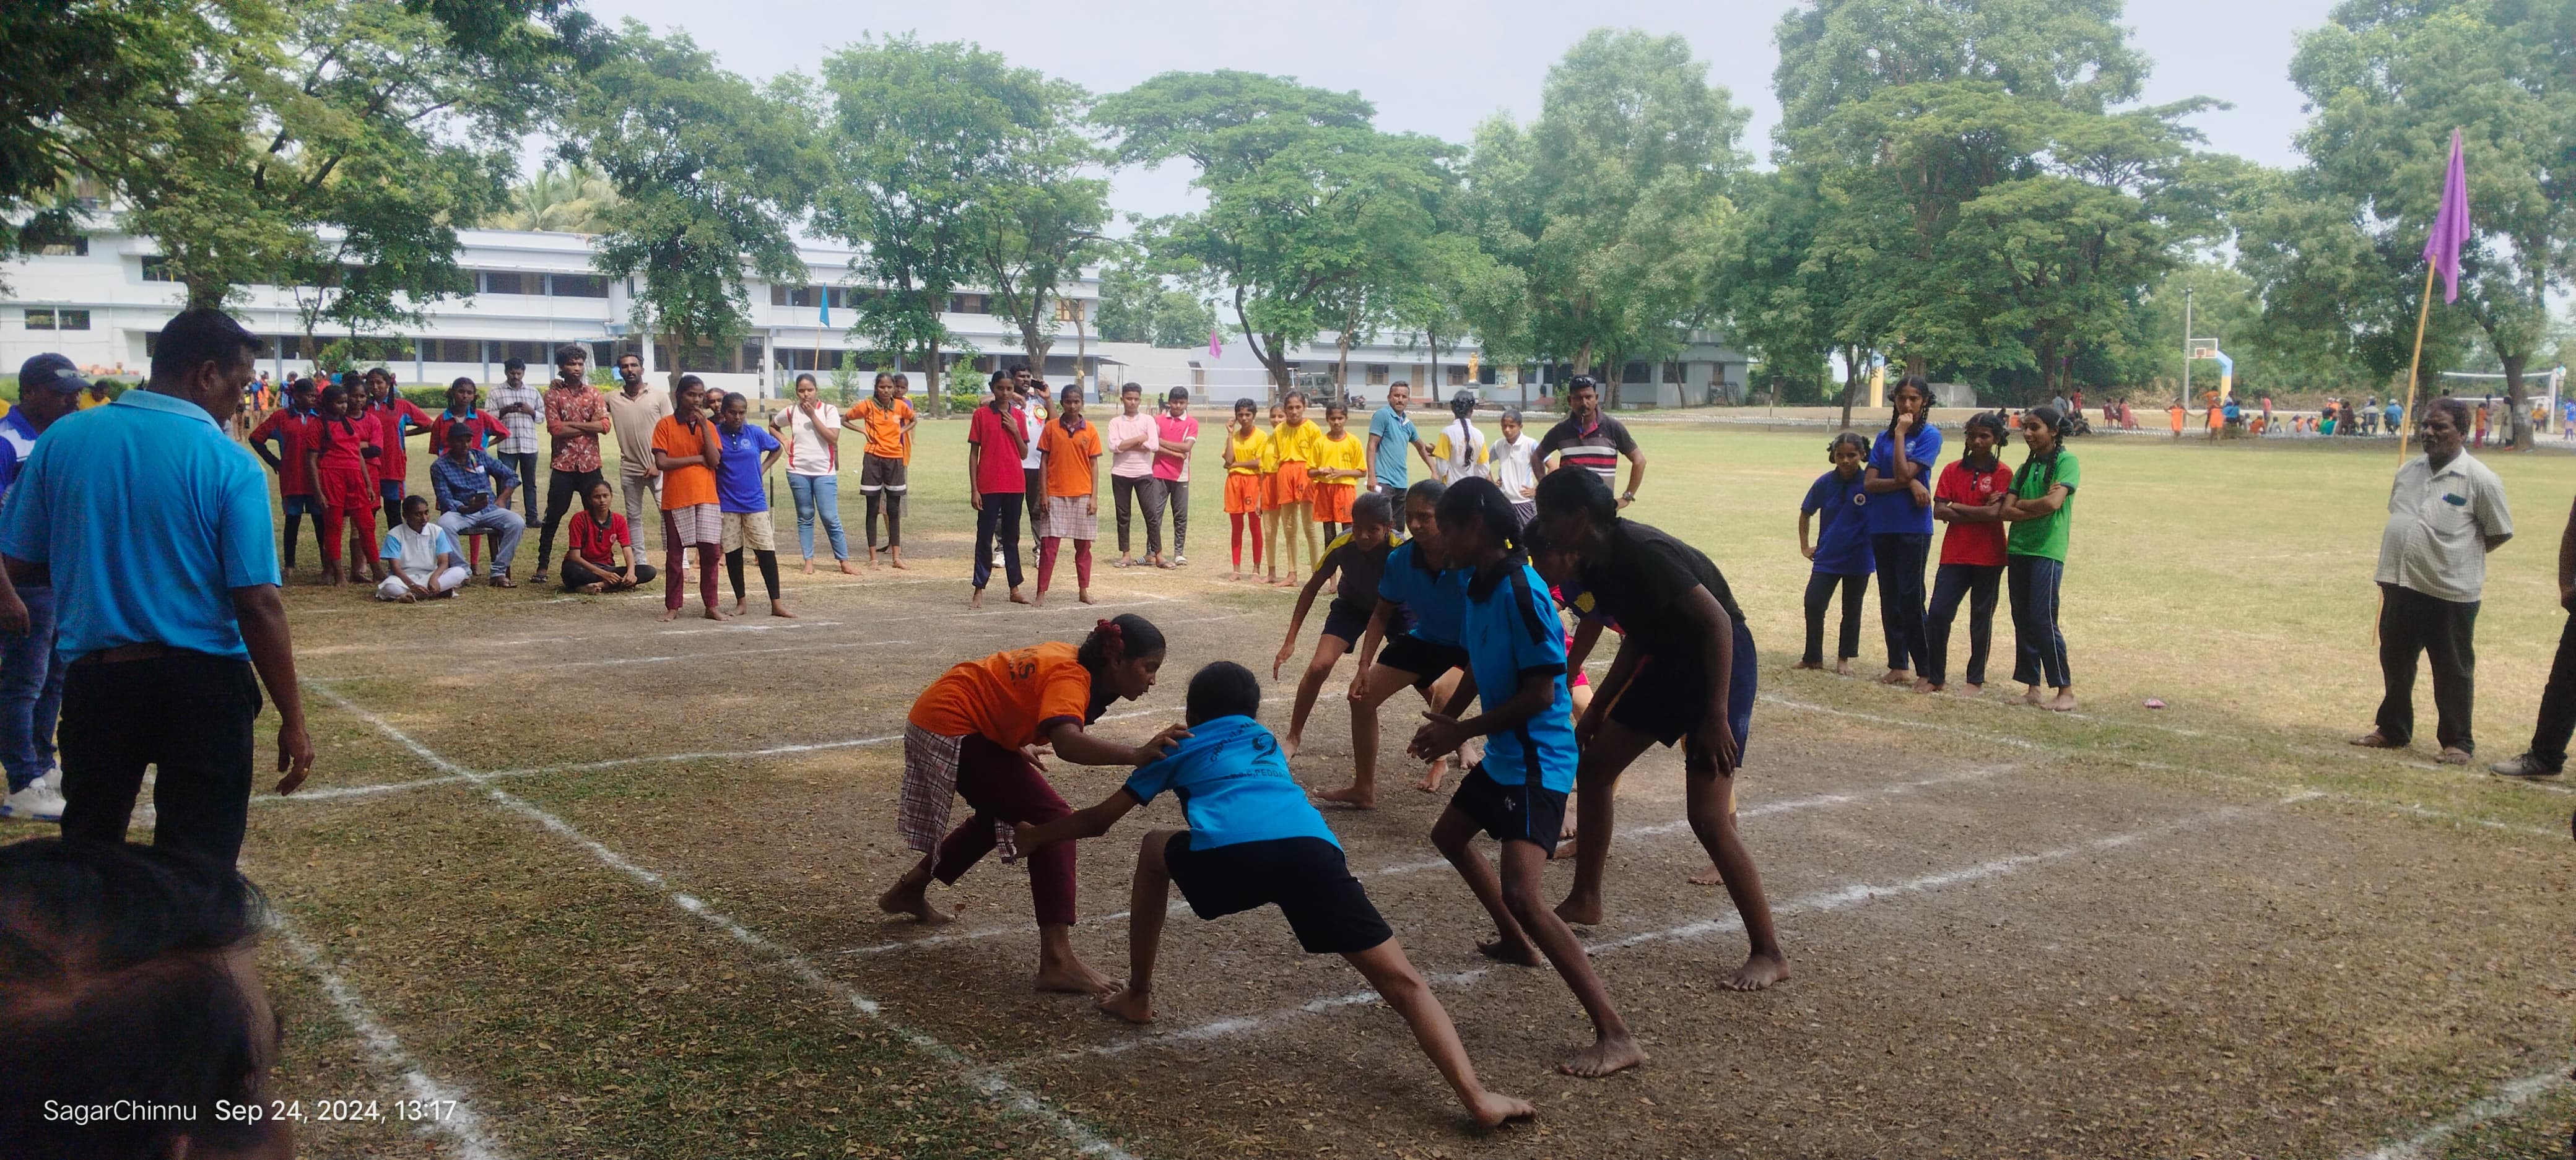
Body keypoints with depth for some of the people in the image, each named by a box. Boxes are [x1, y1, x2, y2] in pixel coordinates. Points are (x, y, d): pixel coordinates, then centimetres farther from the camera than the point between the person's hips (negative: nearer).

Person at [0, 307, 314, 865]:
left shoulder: (62, 439, 0)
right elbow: (258, 606, -14)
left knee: (85, 859, 22)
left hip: (94, 678, 4)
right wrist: (292, 722, -8)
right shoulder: (228, 464, -11)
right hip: (204, 683, -4)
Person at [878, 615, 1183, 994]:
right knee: (1051, 819, -13)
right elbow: (1067, 742, -44)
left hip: (937, 716, 10)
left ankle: (909, 889, 44)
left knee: (1000, 814, 28)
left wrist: (1016, 743, 11)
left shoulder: (1071, 657, 4)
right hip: (953, 731, -10)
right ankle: (1057, 960, -18)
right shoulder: (1070, 677, -23)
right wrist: (1135, 755, -56)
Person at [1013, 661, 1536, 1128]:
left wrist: (1033, 835, 62)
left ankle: (1138, 996, 36)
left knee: (1155, 850, 33)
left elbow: (1098, 820, 43)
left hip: (1228, 851, -1)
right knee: (1402, 981, 6)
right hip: (1312, 847, 2)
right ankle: (1476, 1097, -12)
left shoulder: (1179, 747, 35)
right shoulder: (1267, 741, 42)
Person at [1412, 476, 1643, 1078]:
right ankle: (1515, 941, 47)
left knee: (1522, 893, -22)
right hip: (1502, 754, 10)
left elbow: (1541, 693, -24)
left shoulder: (1521, 592, -24)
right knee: (1449, 835, 29)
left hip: (1538, 761, -10)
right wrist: (1443, 719, 6)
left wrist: (1462, 731, -18)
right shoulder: (1471, 583, 4)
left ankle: (1617, 1038, -20)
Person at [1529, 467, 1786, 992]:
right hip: (1668, 660, 10)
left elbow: (1719, 622, -27)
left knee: (1707, 816, -14)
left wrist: (1716, 715, -29)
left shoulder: (1641, 553, -26)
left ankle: (1769, 953, -4)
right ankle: (1584, 901, 28)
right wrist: (1597, 711, 17)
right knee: (1594, 767, 13)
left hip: (1721, 662, -10)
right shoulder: (1593, 566, 2)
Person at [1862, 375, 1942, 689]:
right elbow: (1869, 483, 0)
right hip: (1882, 526, 6)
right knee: (1889, 599, 8)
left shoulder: (1930, 435, -4)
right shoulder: (1884, 437, 11)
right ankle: (1898, 666, 15)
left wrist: (1900, 433, -12)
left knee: (1911, 598, -8)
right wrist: (1909, 483, -13)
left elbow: (1903, 473, -17)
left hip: (1913, 526, -5)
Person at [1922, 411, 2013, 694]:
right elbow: (1939, 512, -2)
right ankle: (1935, 676, 7)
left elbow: (1994, 514, -15)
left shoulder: (2002, 474, -3)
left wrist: (1956, 506, -7)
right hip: (1954, 554, 3)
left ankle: (1976, 680, 16)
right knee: (1938, 613, -4)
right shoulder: (1953, 470, 7)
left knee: (1981, 618, 6)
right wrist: (1979, 513, -12)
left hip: (1988, 557, -3)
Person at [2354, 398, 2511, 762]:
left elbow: (2500, 532, -5)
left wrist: (2461, 556, 1)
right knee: (2395, 663, 17)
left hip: (2451, 592, -6)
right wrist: (2414, 555, 10)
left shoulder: (2479, 479, -11)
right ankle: (2393, 730, 32)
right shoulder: (2409, 471, 8)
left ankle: (2457, 741, 16)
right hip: (2401, 586, 6)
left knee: (2453, 670, 5)